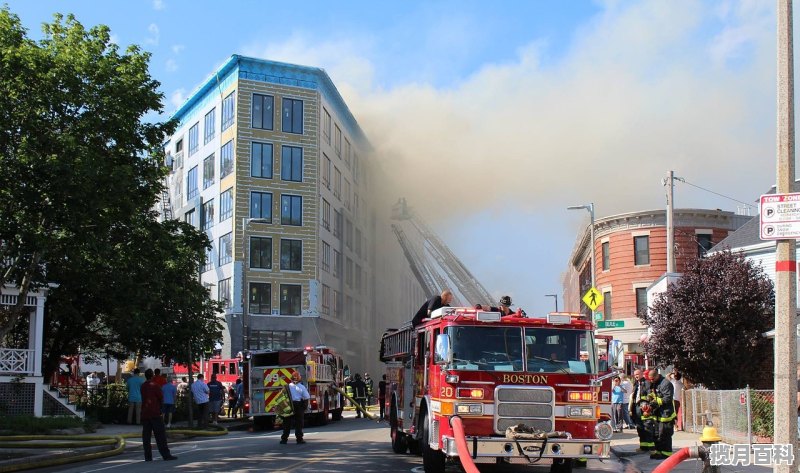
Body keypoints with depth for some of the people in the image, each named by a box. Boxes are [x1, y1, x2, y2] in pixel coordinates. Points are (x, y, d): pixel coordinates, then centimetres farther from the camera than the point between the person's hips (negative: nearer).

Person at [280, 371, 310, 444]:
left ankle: (284, 439, 7)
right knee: (298, 423, 4)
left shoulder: (288, 386, -1)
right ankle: (299, 439, 2)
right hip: (299, 406, -1)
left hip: (288, 405, 1)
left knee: (287, 423, 7)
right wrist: (305, 407, 5)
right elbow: (306, 398, -4)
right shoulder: (302, 387, -3)